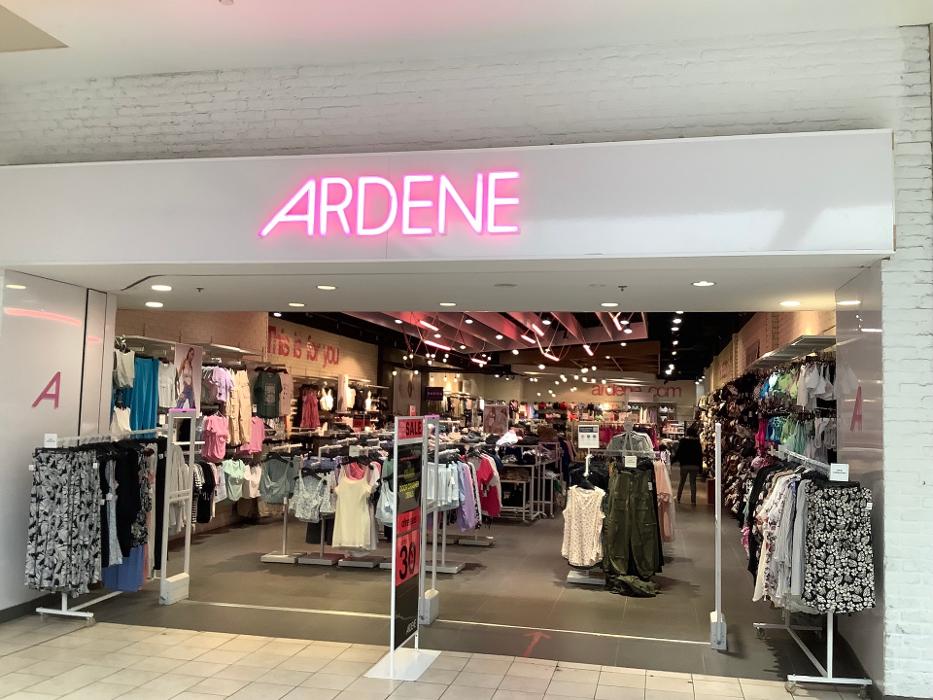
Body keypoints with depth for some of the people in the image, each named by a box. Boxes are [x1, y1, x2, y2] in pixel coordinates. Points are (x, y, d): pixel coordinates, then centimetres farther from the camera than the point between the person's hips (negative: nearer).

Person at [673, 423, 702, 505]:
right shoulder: (697, 442, 1)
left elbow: (678, 453, -6)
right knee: (693, 483, 4)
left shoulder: (683, 441, -4)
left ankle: (678, 499, 16)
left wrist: (672, 461, 3)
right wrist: (700, 466, 9)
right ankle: (693, 501, 1)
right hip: (695, 465, 1)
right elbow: (700, 455, 4)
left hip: (684, 465, -1)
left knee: (682, 482, 12)